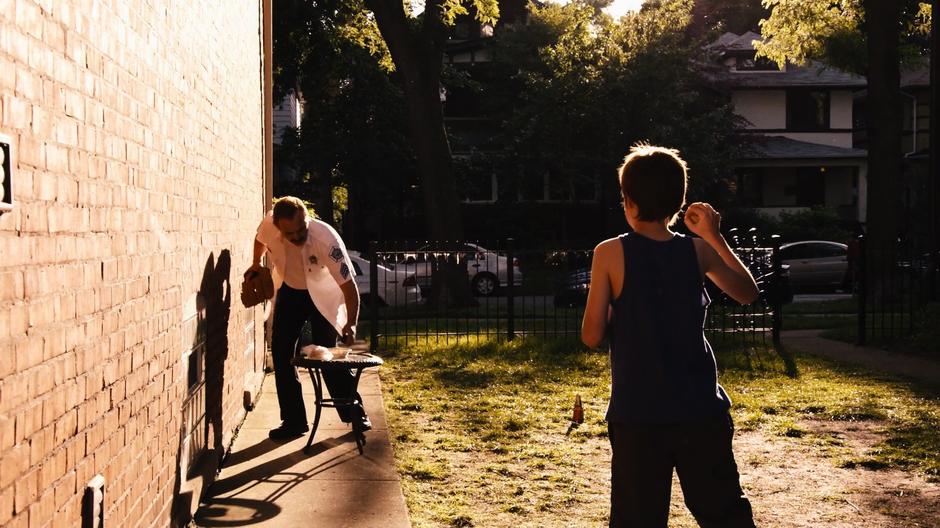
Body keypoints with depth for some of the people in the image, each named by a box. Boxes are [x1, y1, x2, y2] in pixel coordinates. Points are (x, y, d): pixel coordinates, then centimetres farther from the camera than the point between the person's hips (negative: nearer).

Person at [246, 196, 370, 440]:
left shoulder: (326, 239, -36)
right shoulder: (269, 225, -25)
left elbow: (348, 284, -33)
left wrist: (351, 323, -42)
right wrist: (256, 265, 12)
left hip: (323, 295, -4)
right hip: (289, 290, 4)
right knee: (281, 353, -1)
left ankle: (356, 414, 8)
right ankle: (293, 420, 7)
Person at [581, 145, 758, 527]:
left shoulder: (610, 254, -7)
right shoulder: (698, 251, -1)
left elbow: (592, 336, -5)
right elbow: (748, 293, 17)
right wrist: (715, 237, 18)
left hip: (637, 415, -2)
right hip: (700, 410, 2)